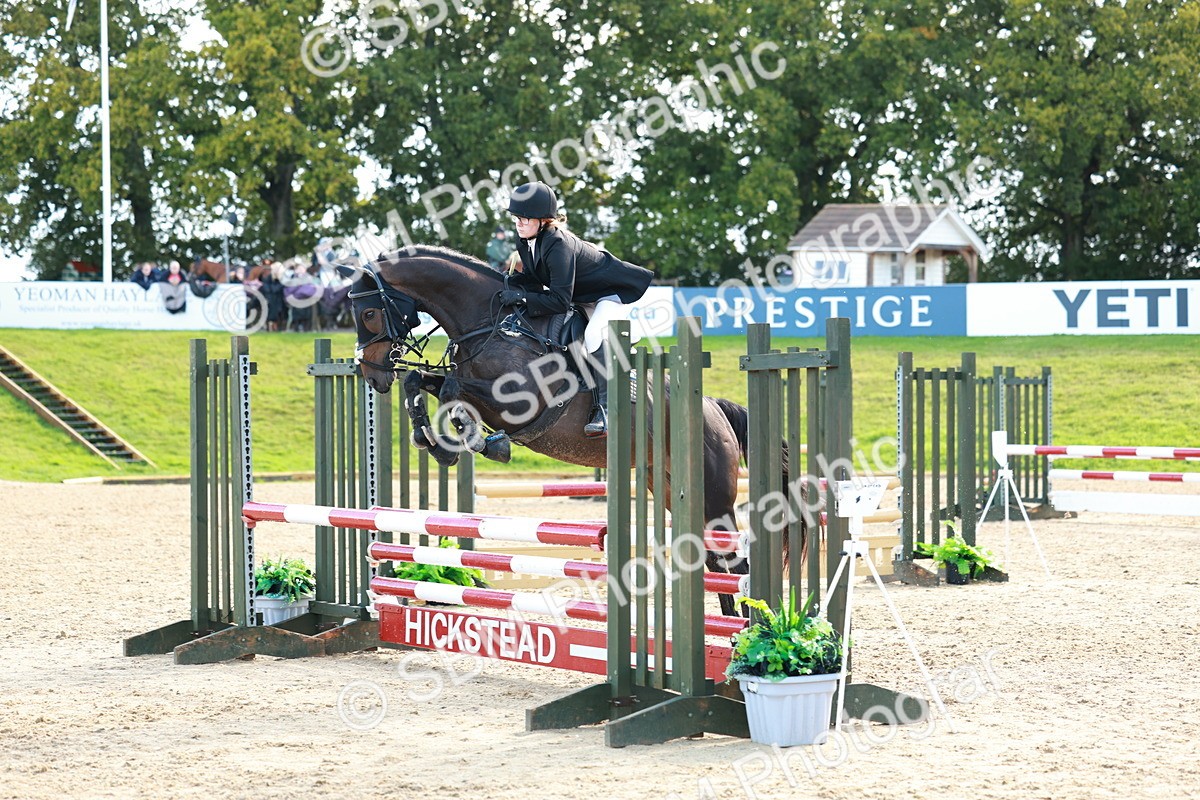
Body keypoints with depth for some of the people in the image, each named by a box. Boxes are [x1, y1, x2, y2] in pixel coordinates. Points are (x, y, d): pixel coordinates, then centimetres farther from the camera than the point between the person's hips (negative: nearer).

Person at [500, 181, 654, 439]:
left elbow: (560, 301, -37)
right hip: (581, 295, 10)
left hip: (612, 292, -10)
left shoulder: (558, 246, -35)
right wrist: (513, 286, -20)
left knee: (594, 335, -33)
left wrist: (523, 298, -42)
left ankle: (604, 409, -32)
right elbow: (531, 277, 1)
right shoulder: (526, 239, -9)